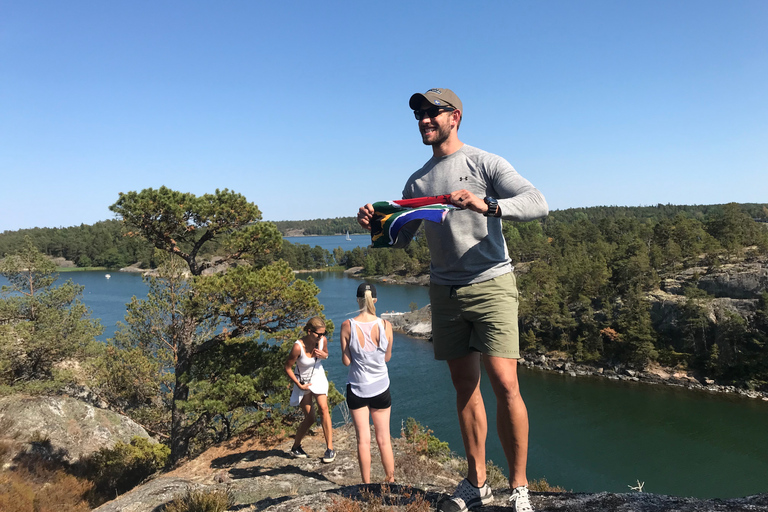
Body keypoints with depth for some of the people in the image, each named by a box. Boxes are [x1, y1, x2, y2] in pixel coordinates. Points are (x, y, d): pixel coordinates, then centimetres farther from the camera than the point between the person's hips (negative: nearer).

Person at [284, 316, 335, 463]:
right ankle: (295, 447, 24)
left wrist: (323, 355, -18)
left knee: (323, 408, -14)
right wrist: (299, 385, -18)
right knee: (309, 418, -1)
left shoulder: (323, 340, -17)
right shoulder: (298, 347, -31)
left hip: (318, 377, 3)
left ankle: (330, 449, -6)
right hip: (302, 381, -3)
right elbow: (287, 368, -17)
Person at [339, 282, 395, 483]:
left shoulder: (348, 326, -13)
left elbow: (346, 361, -8)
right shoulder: (385, 325, -11)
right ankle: (391, 480, 25)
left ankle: (367, 484, 17)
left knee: (363, 440, 9)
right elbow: (387, 357, 0)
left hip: (357, 389, -1)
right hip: (381, 388, 1)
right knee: (384, 439, 14)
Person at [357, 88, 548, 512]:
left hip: (491, 284, -5)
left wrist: (486, 205, -29)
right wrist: (375, 224, -6)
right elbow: (400, 238, 15)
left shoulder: (484, 163, -2)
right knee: (465, 386, 10)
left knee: (505, 385, -11)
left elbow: (537, 203, -13)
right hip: (444, 291, 5)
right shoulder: (417, 182, 14)